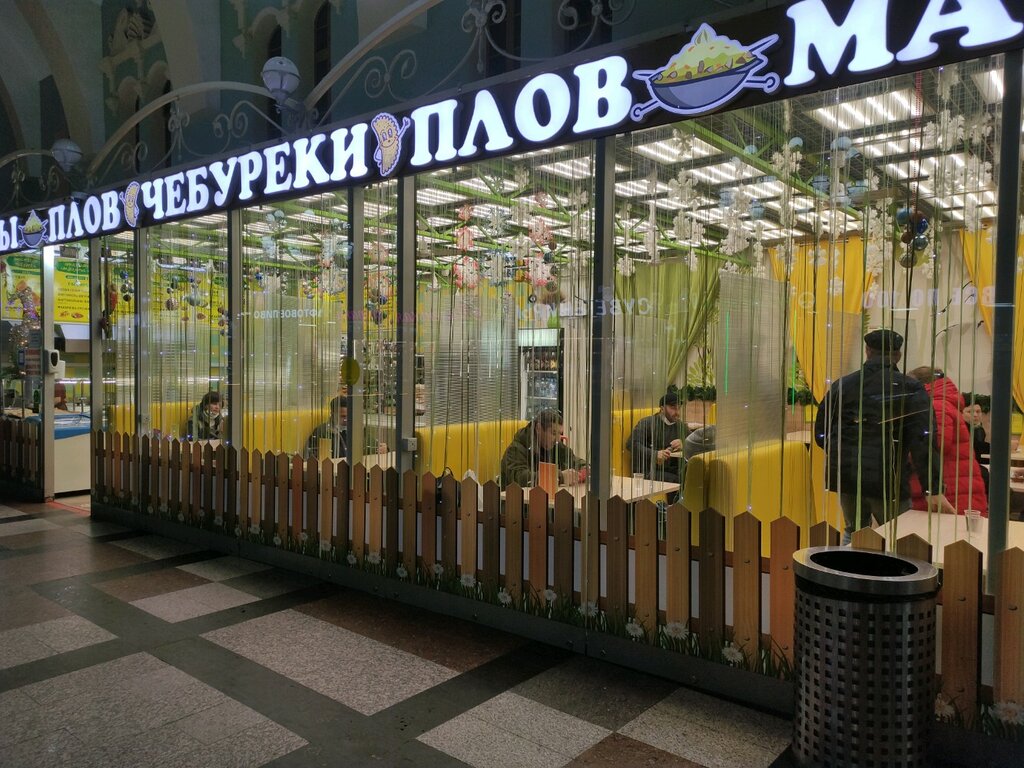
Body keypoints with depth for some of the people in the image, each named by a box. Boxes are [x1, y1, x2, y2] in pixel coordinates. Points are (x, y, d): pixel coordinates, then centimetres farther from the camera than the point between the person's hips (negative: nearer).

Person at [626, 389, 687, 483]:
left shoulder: (682, 426, 24)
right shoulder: (647, 423, 6)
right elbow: (631, 444, -8)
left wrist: (684, 445, -6)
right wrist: (654, 454, -23)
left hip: (676, 471, 5)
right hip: (649, 471, -5)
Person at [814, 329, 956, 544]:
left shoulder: (842, 385, 5)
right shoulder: (909, 389, -5)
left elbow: (821, 434, 7)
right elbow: (922, 442, -14)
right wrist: (933, 490, -15)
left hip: (845, 476, 4)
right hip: (888, 480, -3)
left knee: (853, 532, 22)